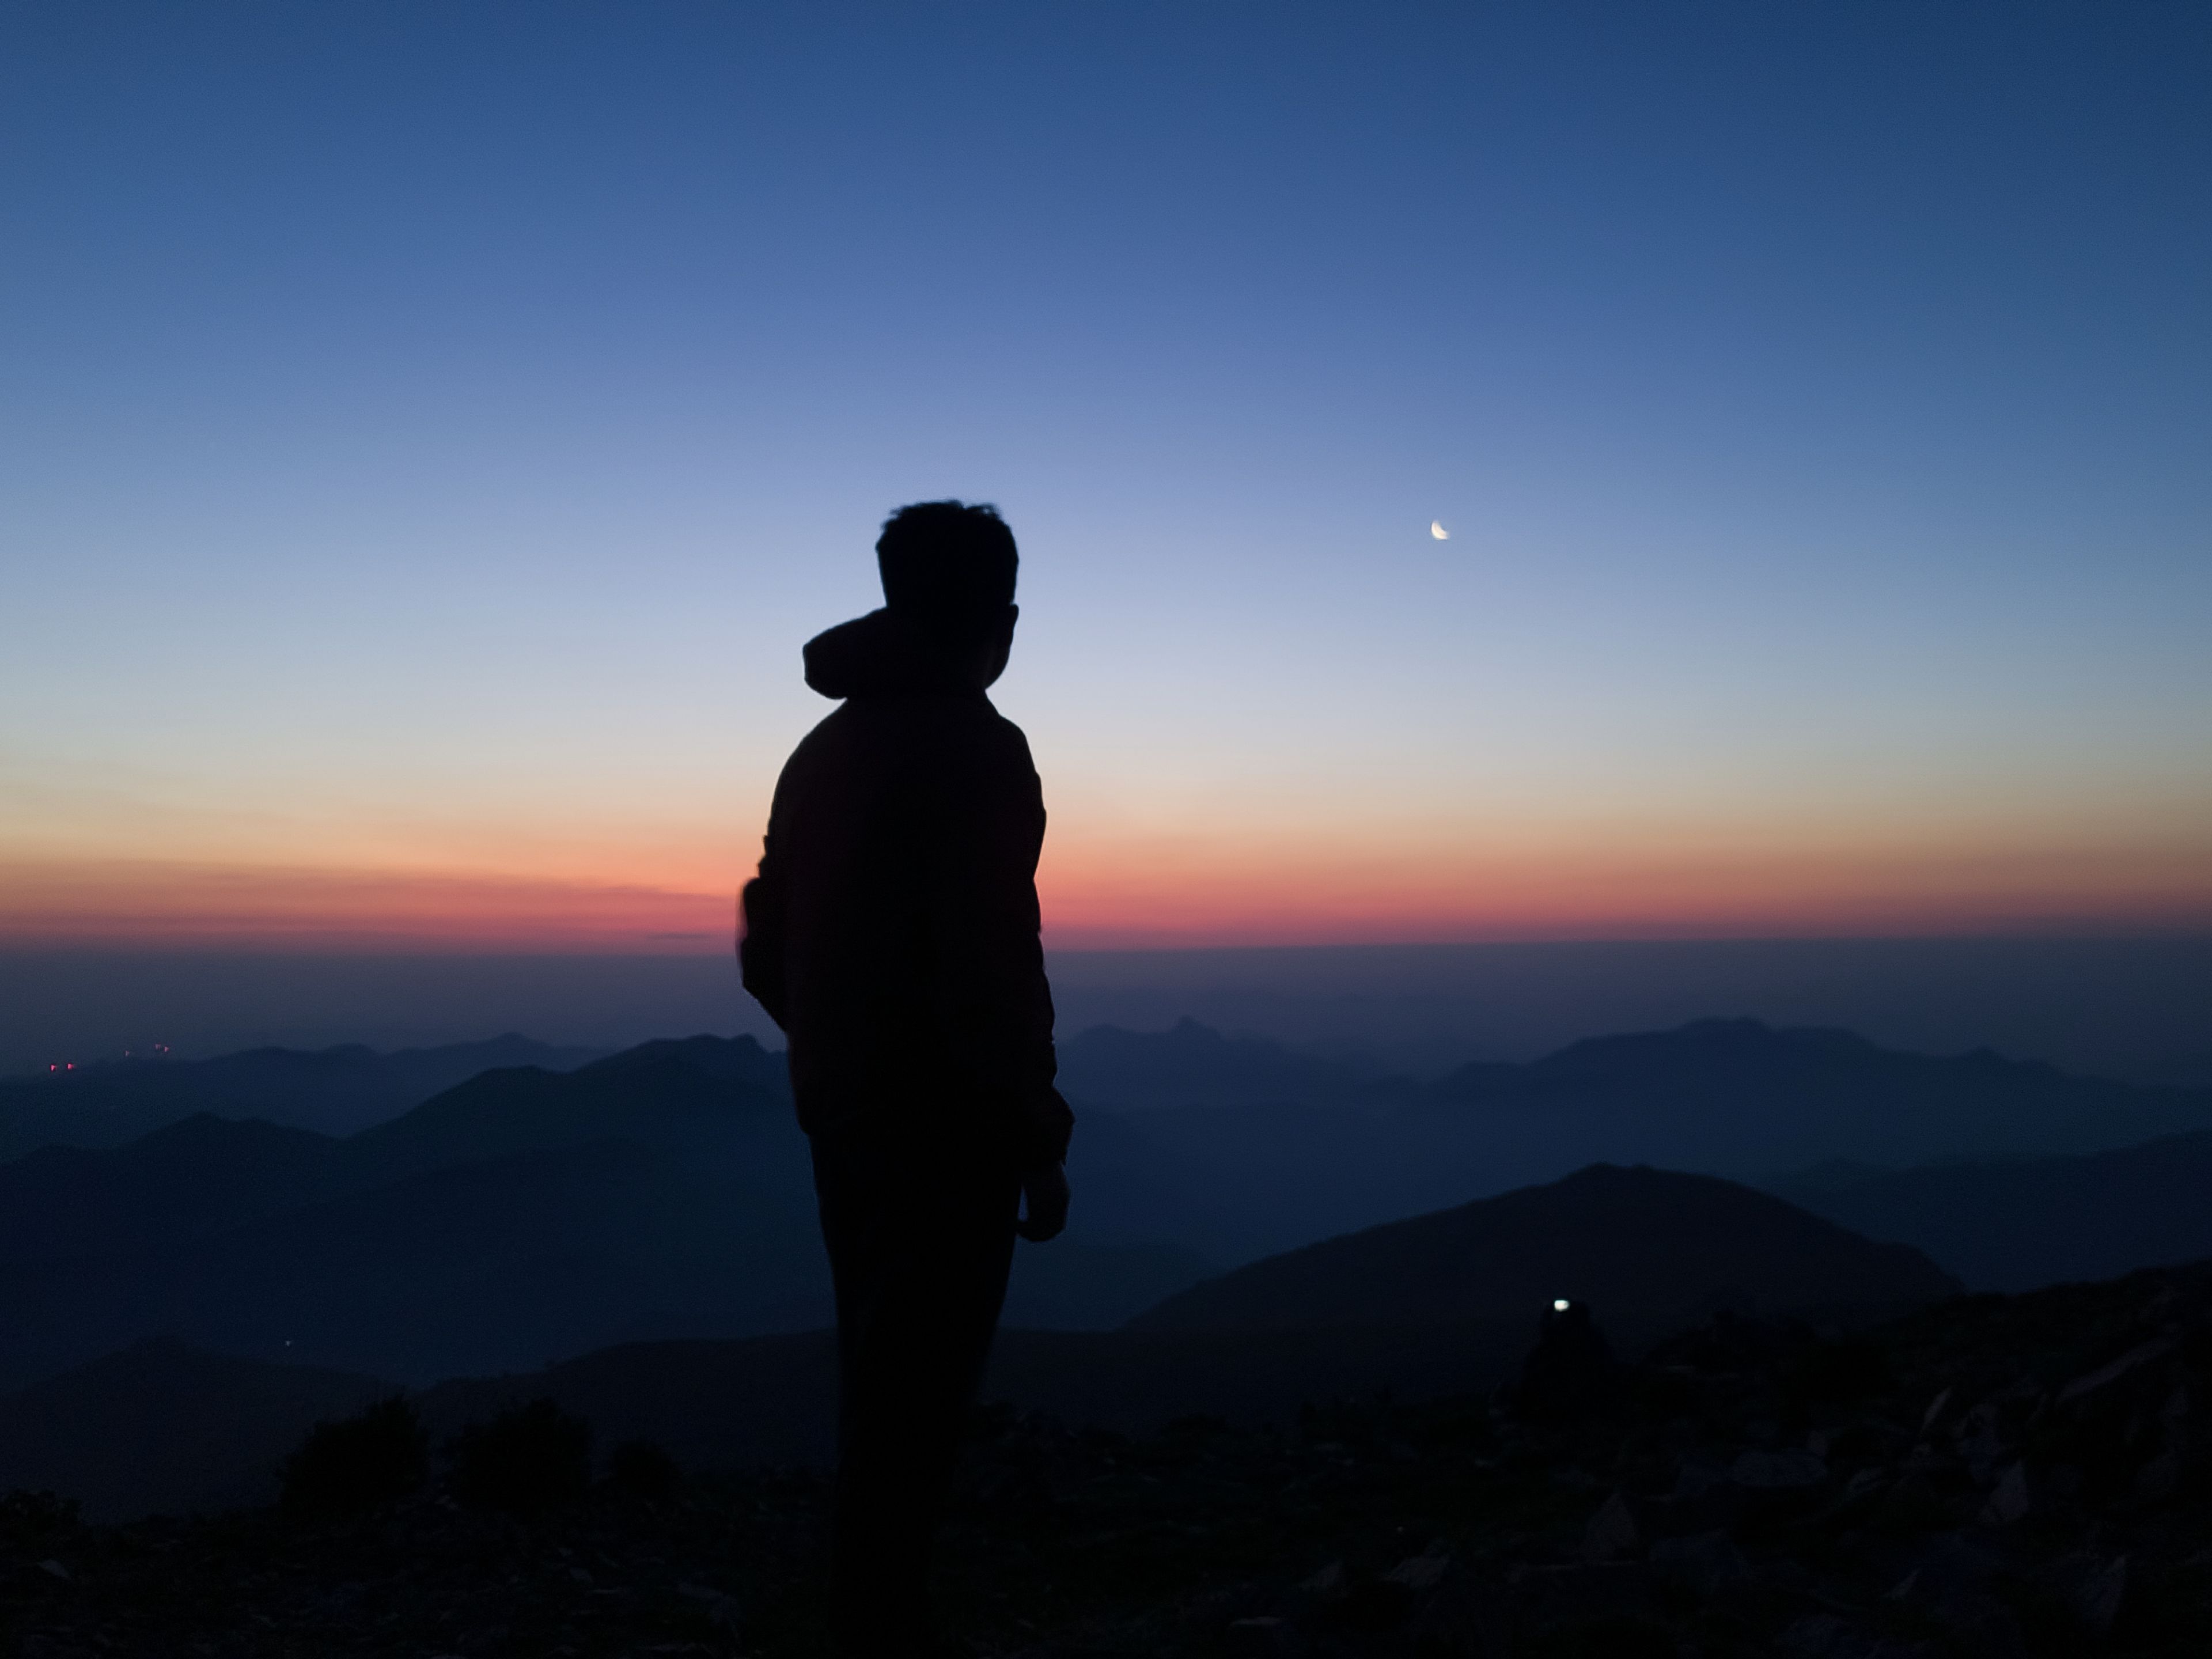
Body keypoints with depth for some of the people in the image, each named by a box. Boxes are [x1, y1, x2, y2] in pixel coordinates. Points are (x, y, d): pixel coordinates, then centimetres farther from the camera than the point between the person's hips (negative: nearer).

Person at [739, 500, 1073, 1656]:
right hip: (942, 1135, -8)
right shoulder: (974, 749, -14)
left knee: (879, 1396, 19)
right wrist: (1038, 1138, -13)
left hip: (844, 1122, 8)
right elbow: (990, 970, -21)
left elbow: (766, 953, 14)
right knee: (912, 1409, 1)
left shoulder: (824, 748, 11)